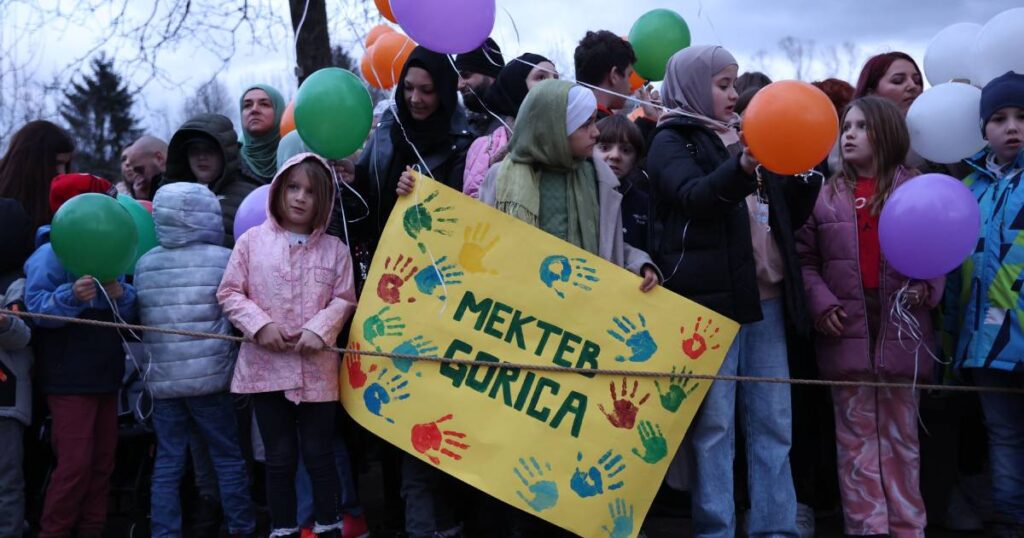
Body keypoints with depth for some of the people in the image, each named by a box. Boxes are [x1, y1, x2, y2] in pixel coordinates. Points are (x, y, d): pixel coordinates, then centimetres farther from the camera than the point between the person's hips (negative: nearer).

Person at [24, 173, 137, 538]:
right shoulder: (49, 255, -8)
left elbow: (131, 314, 11)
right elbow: (35, 309, -20)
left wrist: (121, 295, -9)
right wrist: (71, 296, -34)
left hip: (105, 375, 8)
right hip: (68, 380, -7)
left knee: (102, 463, 11)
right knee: (75, 464, -9)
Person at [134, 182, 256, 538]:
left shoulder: (144, 264, 8)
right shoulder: (223, 259, -6)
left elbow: (140, 321, 14)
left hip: (161, 379, 4)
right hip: (209, 376, -4)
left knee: (167, 463, 8)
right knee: (228, 458, 8)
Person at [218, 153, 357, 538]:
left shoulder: (335, 248, 4)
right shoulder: (253, 240, 1)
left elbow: (345, 300, 3)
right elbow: (229, 293, 2)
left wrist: (319, 329, -13)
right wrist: (260, 324, -12)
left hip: (317, 368, 0)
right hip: (266, 365, 0)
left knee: (319, 455, 7)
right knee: (279, 457, 9)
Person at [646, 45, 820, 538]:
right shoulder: (672, 141, 2)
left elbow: (789, 216, 25)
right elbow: (695, 198, -19)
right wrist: (741, 170, -37)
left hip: (765, 296, 7)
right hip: (710, 298, -6)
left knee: (773, 423, 7)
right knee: (713, 424, -5)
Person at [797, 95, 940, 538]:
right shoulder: (827, 194, 9)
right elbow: (804, 257, 7)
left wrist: (927, 288, -11)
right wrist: (821, 303, -6)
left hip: (901, 327, -1)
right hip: (846, 329, 1)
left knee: (900, 435, 7)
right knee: (856, 437, 4)